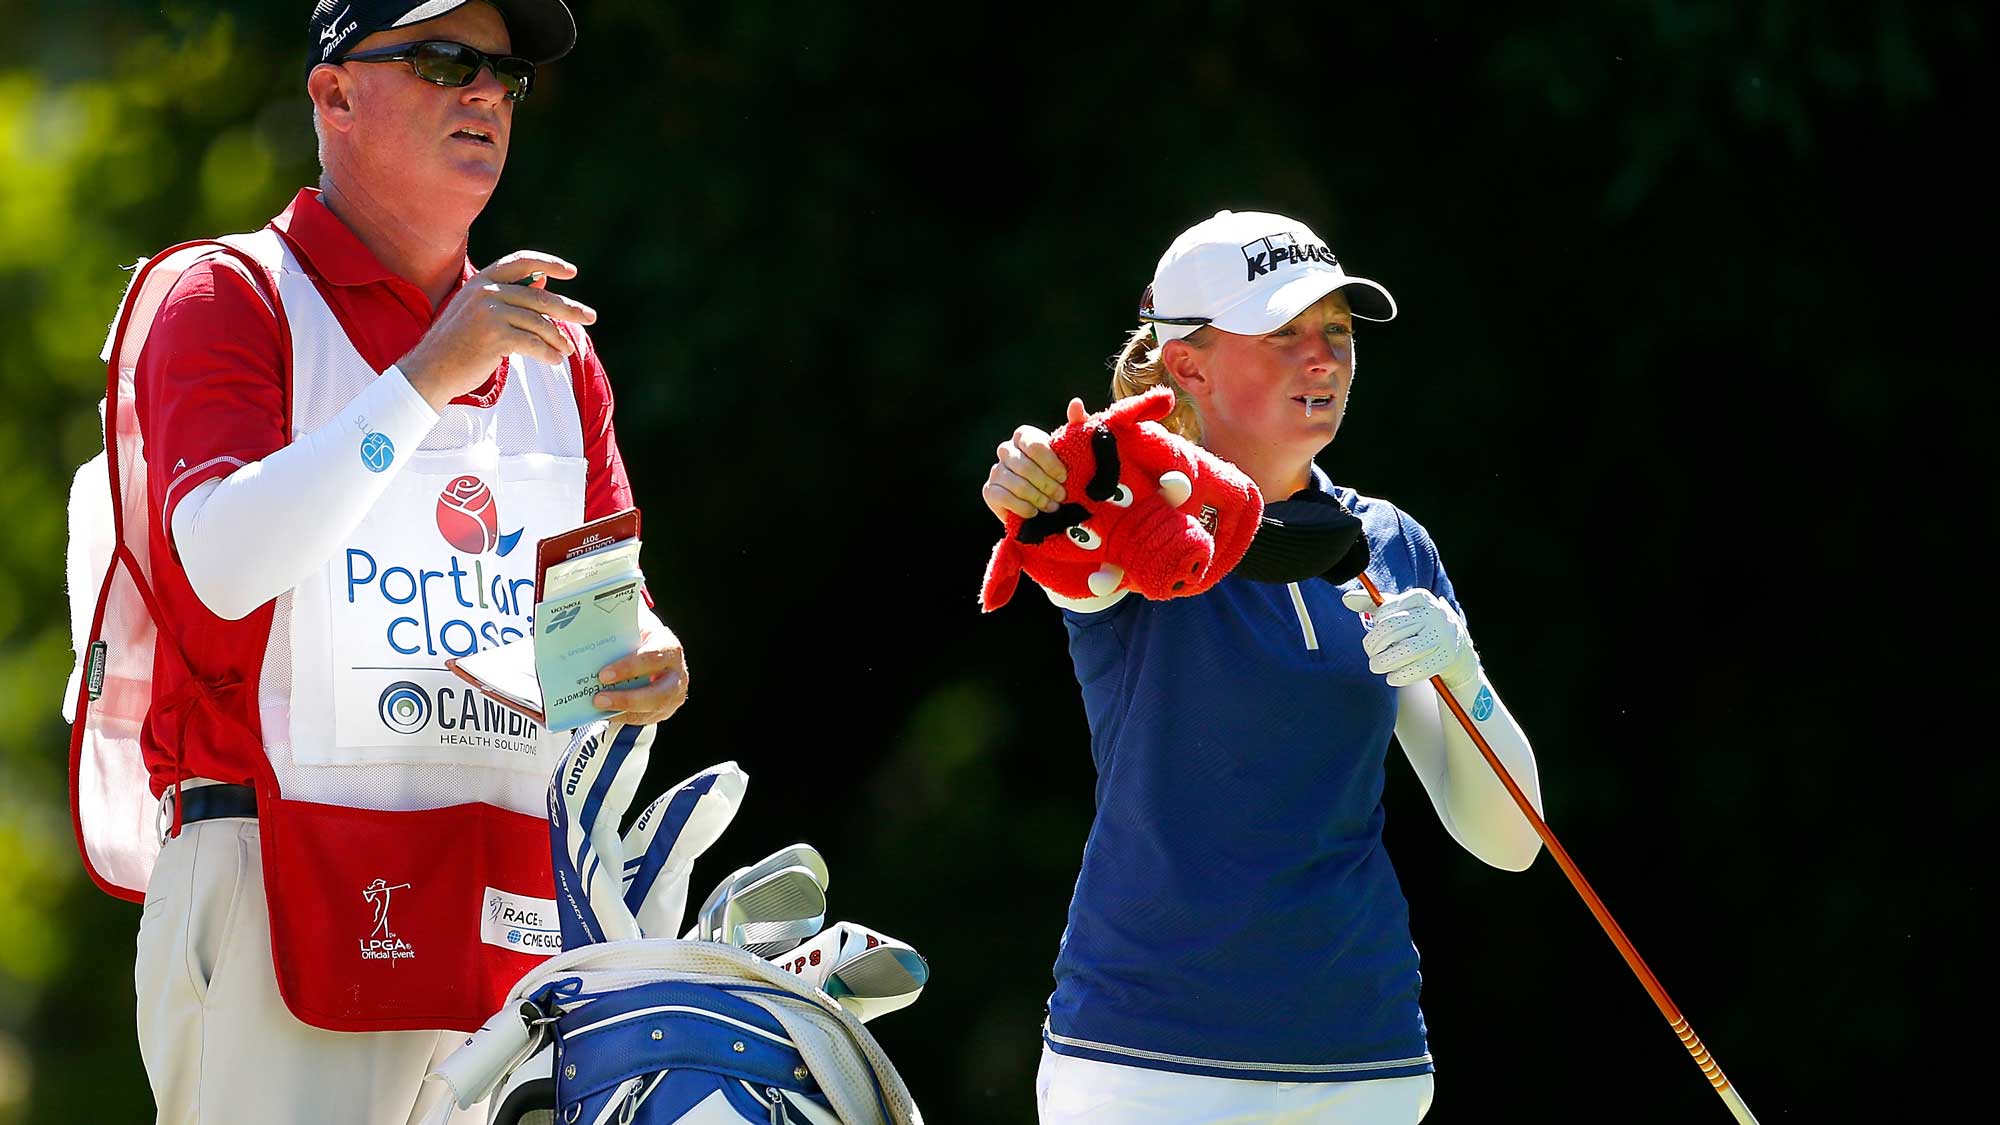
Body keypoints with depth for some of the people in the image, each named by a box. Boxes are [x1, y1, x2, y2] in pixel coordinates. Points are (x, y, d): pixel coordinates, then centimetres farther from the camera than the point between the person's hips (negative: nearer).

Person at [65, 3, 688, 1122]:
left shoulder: (546, 346, 20)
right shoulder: (229, 299, 1)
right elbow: (225, 564, -16)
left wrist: (642, 658, -6)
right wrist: (425, 382, -20)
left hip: (511, 905, 6)